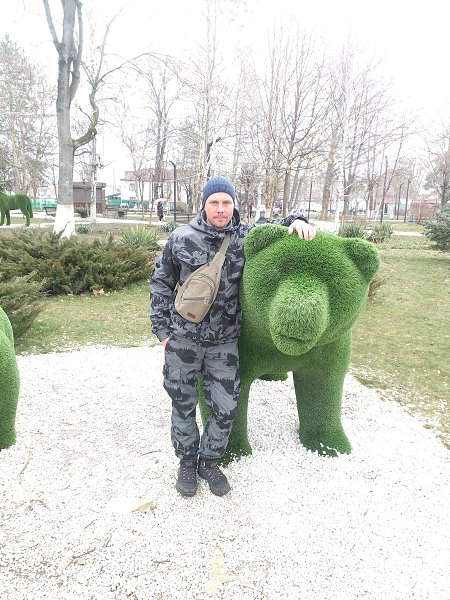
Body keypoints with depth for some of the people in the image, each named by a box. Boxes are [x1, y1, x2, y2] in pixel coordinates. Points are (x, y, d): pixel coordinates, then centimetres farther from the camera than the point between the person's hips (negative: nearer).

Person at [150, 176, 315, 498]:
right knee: (184, 404, 13)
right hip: (183, 339, -1)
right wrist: (162, 328, 1)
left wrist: (298, 220, -11)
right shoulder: (182, 238, -6)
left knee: (226, 407, 6)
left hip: (225, 341, 1)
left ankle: (209, 460, 32)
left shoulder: (246, 236, -3)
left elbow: (277, 228, 14)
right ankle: (187, 461, 37)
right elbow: (161, 283, 3)